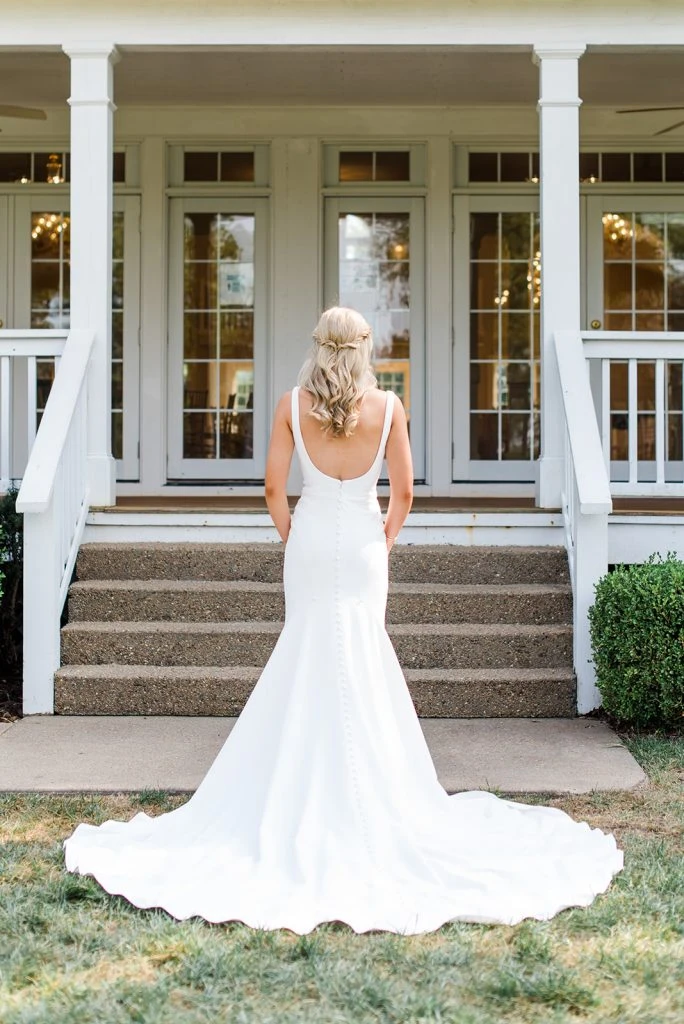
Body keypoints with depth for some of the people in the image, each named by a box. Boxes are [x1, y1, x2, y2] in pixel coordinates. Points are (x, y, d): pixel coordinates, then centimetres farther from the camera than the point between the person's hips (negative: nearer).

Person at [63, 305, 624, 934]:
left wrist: (292, 540, 9)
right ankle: (364, 784, 13)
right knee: (363, 657, 7)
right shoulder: (388, 406, -4)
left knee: (308, 652, 10)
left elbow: (274, 488, -5)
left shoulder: (293, 405, -4)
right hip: (363, 542, 0)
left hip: (310, 540, 0)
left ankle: (306, 784, 14)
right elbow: (404, 493, -2)